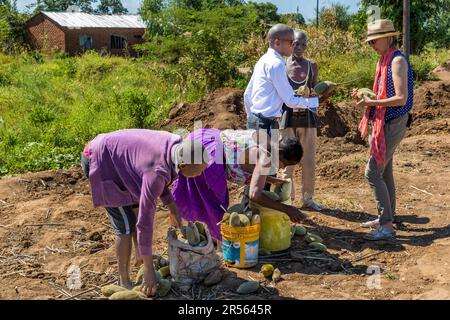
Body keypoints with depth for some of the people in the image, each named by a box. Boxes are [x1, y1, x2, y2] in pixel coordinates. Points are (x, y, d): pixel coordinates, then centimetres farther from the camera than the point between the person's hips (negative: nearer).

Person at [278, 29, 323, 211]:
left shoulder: (312, 66, 8)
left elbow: (315, 93, 15)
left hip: (307, 118, 3)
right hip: (287, 117, -3)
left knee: (309, 161, 7)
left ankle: (307, 198, 20)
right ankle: (287, 199, 12)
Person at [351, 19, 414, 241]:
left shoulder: (397, 60, -15)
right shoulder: (386, 61, 13)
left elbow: (401, 99, -22)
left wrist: (371, 102, -21)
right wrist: (364, 97, 4)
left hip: (392, 124, -10)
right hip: (385, 123, 10)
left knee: (373, 173, -11)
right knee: (384, 172, 16)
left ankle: (386, 227, -7)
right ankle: (387, 218, 29)